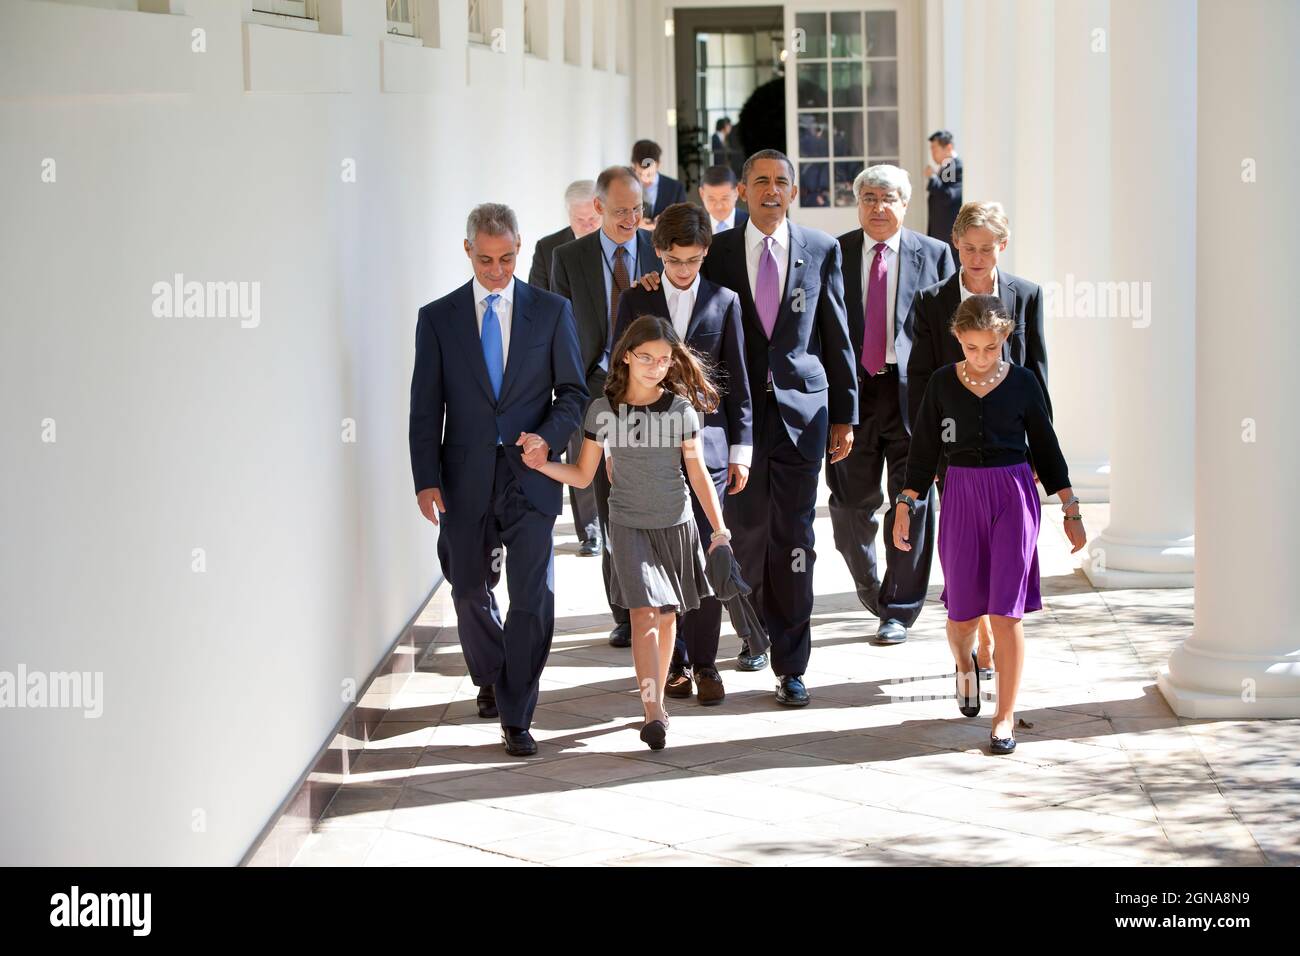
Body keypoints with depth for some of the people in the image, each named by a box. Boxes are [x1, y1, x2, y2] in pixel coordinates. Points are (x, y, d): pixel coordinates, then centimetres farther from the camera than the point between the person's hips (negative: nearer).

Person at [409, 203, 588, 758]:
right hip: (466, 479, 1)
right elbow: (425, 407, 2)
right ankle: (490, 680, 40)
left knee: (533, 597, -8)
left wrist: (547, 438, -14)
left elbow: (573, 392, 5)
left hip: (529, 476, -1)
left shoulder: (551, 311, 4)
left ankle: (515, 718, -1)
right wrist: (426, 479, -7)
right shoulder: (438, 318, 4)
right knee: (470, 591, 14)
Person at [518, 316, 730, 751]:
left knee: (667, 616, 10)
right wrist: (542, 464, -13)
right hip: (629, 527, -1)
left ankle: (656, 699, 26)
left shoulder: (681, 409, -4)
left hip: (676, 524, 1)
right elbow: (583, 475, 3)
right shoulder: (604, 410, -3)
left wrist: (719, 528, -2)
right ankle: (653, 714, -20)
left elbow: (698, 474, 1)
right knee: (644, 613, -14)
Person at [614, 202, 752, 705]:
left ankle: (704, 662, 6)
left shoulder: (724, 301, 5)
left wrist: (741, 449, 4)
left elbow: (737, 380, 7)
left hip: (706, 441, -1)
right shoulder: (636, 300, 6)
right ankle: (674, 661, 10)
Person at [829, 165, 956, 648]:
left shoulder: (934, 255, 4)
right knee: (850, 500, 3)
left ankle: (899, 609, 12)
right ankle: (867, 581, 31)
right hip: (851, 390, 1)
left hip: (913, 391, -1)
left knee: (912, 501, 2)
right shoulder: (833, 254, 5)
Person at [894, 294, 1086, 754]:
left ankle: (1005, 716, 1)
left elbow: (1046, 447, 7)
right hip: (961, 497, 1)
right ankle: (965, 665, 41)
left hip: (1014, 496, -1)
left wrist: (1071, 511, 9)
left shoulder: (1022, 382, 0)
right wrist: (904, 507, 4)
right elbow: (923, 450, 8)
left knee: (1006, 612, -7)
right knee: (962, 610, 5)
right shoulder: (942, 383, 2)